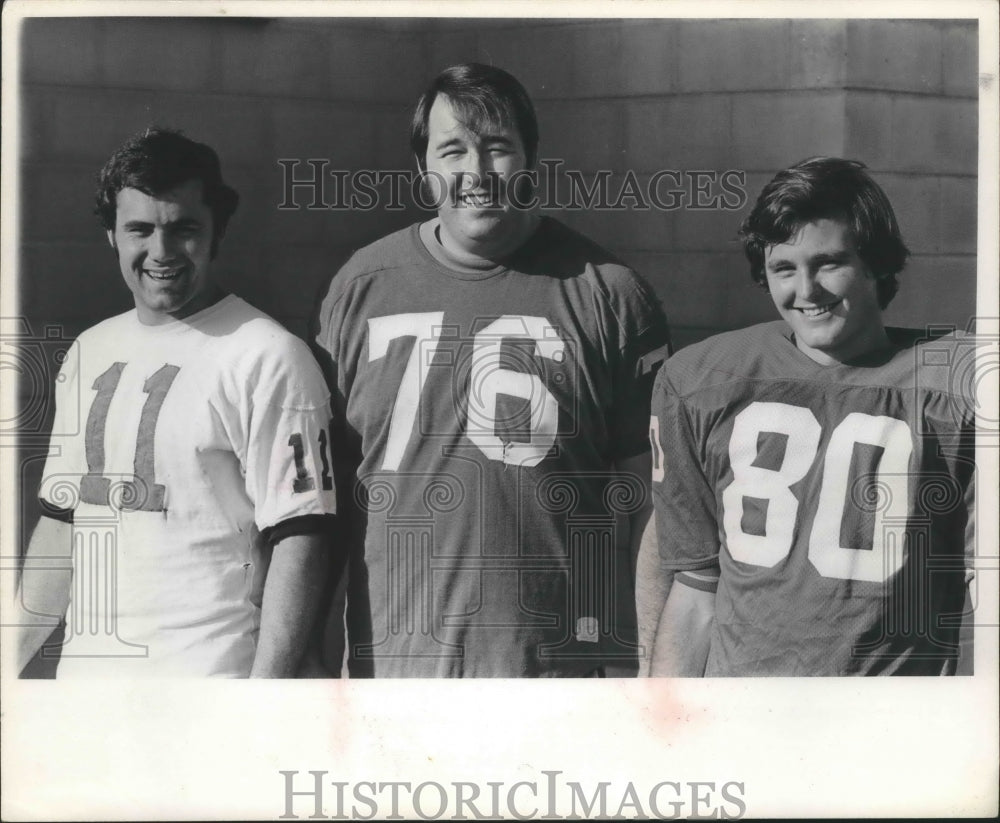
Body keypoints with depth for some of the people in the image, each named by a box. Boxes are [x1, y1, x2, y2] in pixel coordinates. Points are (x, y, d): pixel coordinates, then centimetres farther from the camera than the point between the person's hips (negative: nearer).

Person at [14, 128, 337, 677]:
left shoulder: (267, 358, -10)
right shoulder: (90, 353, 12)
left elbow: (299, 537, -14)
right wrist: (11, 660, 13)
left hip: (204, 691, -6)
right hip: (83, 674, 6)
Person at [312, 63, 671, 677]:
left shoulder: (608, 294, 1)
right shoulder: (360, 288, 7)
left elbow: (647, 496, 1)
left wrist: (654, 675, -3)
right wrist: (321, 661, 9)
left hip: (565, 668, -2)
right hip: (391, 663, 2)